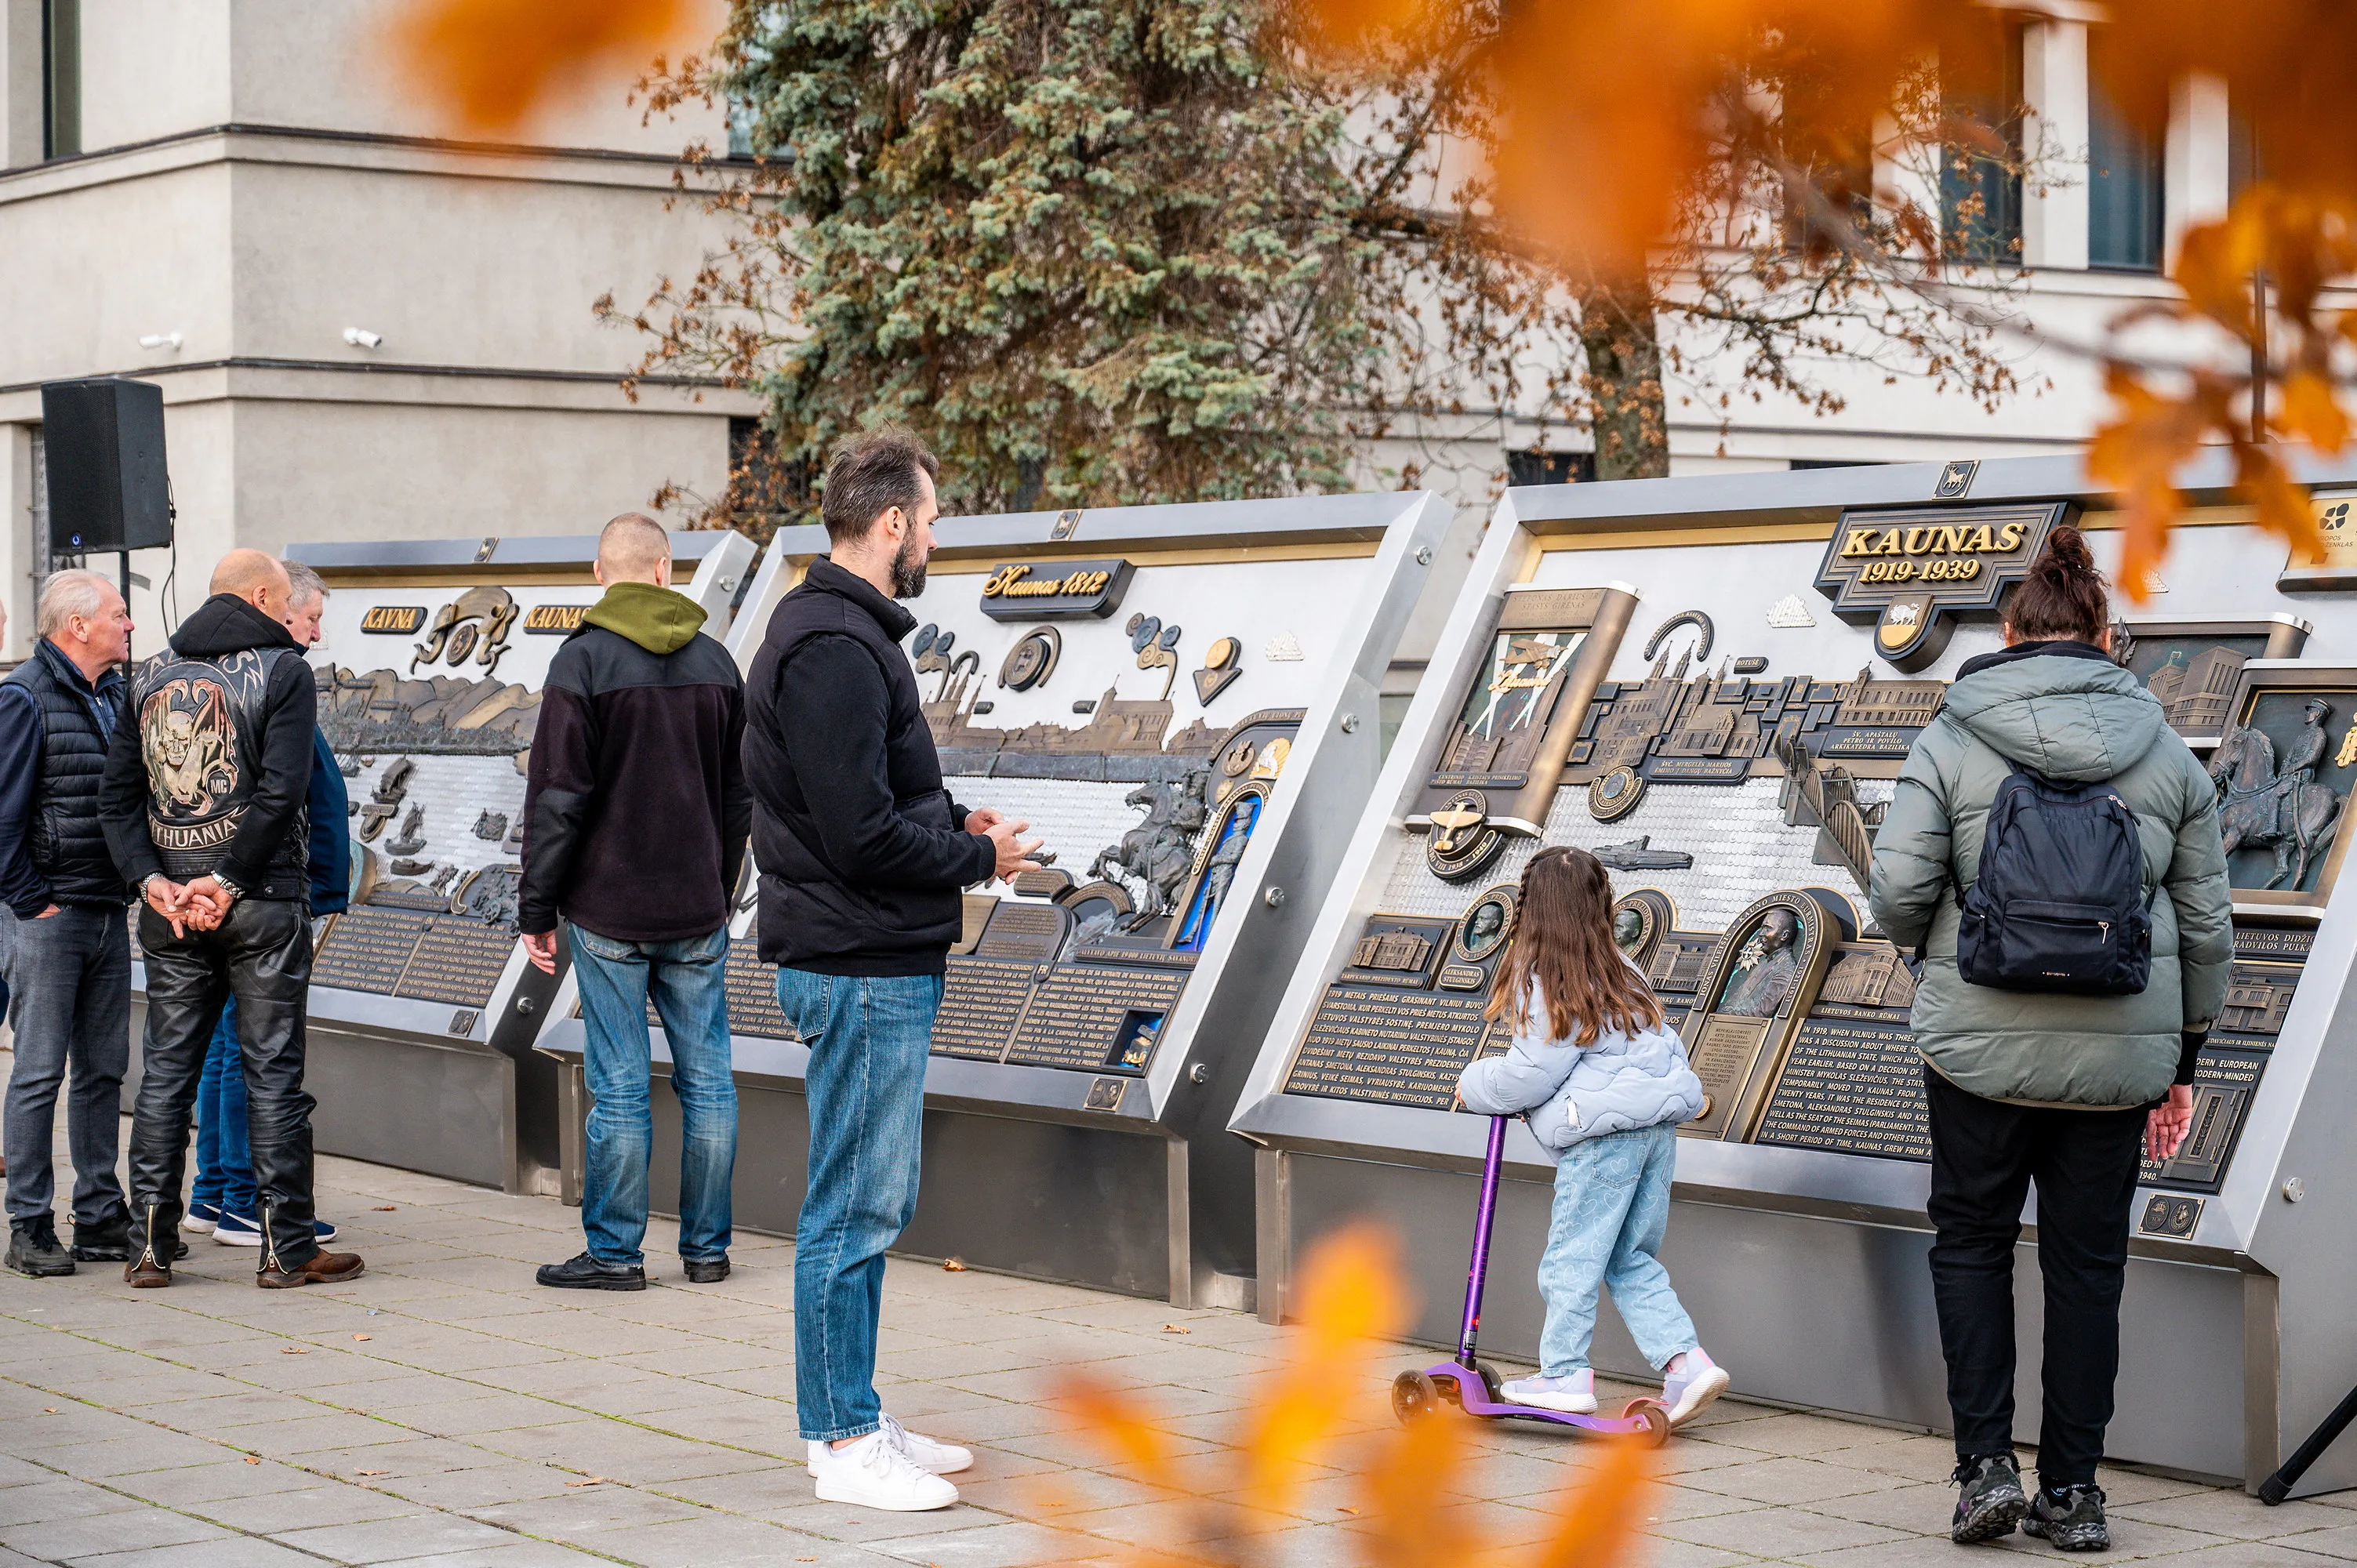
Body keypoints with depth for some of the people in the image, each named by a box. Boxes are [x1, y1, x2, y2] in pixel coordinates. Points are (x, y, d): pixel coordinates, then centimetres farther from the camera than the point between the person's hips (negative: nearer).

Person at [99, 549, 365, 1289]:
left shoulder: (151, 675, 12)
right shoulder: (283, 671, -4)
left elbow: (117, 792, 5)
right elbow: (281, 790, -15)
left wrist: (154, 880, -3)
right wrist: (228, 881, -13)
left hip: (171, 905, 5)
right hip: (262, 901, -5)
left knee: (167, 1070, 9)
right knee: (273, 1073, 0)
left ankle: (150, 1246, 10)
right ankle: (286, 1249, 3)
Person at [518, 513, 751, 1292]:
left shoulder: (583, 661, -8)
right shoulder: (716, 663, 7)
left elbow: (557, 799, -11)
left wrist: (536, 907, -4)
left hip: (609, 911, -4)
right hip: (697, 911, 4)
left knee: (619, 1087, -1)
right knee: (706, 1080, 8)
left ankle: (615, 1251, 5)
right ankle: (706, 1247, 13)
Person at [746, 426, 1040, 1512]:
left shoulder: (842, 632, 16)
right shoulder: (835, 649, -19)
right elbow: (860, 832, -23)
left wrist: (955, 823, 8)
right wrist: (980, 857, -10)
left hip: (882, 969, 11)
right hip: (864, 971, -11)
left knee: (872, 1205, 15)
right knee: (855, 1209, -4)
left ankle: (855, 1423, 23)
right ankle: (844, 1442, 2)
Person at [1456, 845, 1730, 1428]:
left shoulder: (1541, 980, -8)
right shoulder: (1618, 971, 16)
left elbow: (1531, 1074, -8)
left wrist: (1475, 1084, 11)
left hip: (1605, 1128, -8)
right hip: (1658, 1120, 8)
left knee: (1572, 1255, 3)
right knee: (1631, 1259, 13)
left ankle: (1566, 1375, 8)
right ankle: (1687, 1360, 3)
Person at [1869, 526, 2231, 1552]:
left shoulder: (1951, 743, -5)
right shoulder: (2166, 754, 4)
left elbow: (1898, 894, -10)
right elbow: (2205, 924, 7)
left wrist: (1933, 946, 13)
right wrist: (2184, 1059, 16)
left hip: (1983, 1039, -2)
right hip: (2120, 1050, 2)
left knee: (1971, 1240, 14)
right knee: (2088, 1263, 10)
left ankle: (1986, 1465, 4)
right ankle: (2072, 1495, 14)